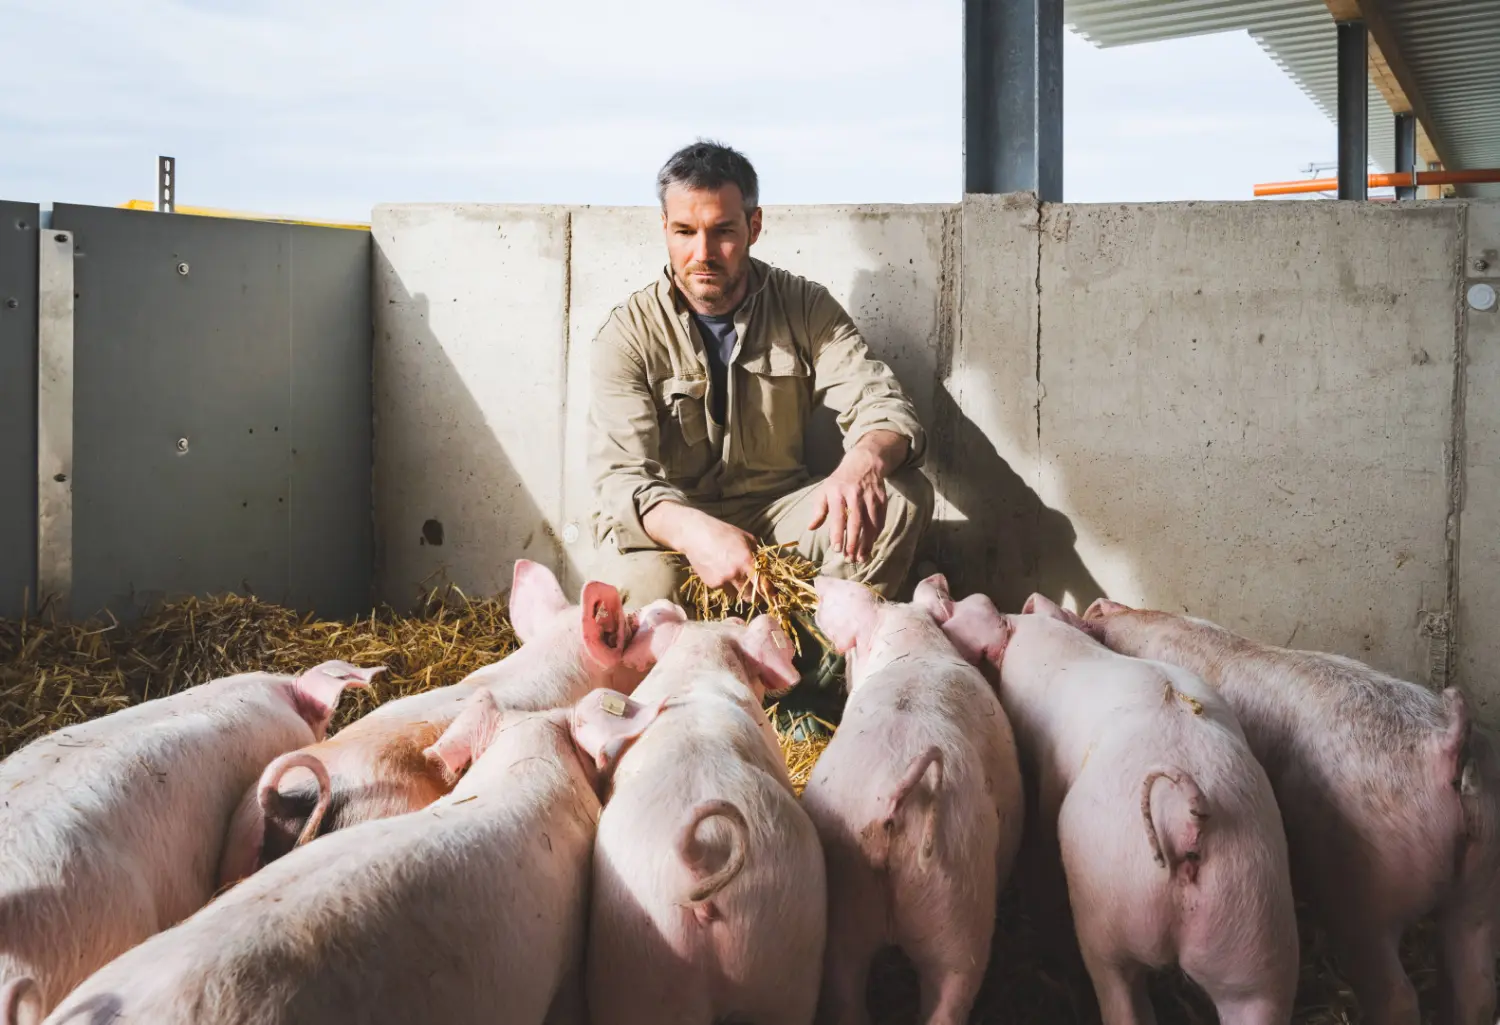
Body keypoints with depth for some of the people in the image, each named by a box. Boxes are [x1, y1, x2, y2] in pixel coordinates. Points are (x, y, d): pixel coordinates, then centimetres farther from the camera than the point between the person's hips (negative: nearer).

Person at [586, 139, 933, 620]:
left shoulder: (805, 307, 0)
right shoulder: (630, 332, -8)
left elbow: (882, 404, -11)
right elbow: (620, 476, -19)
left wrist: (864, 462, -38)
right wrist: (692, 531, -43)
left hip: (777, 514, 3)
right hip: (667, 523, -3)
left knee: (905, 495, -21)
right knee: (640, 586, -37)